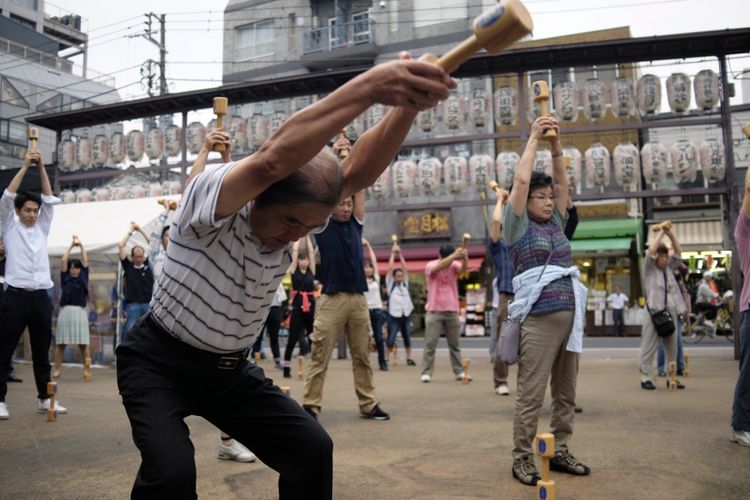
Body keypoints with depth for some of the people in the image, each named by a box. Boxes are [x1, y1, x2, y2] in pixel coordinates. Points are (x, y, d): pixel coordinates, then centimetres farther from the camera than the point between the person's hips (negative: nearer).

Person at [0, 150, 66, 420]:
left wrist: (41, 167, 2)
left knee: (42, 351, 8)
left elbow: (50, 199, 9)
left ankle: (44, 398, 14)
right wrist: (25, 166, -5)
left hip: (41, 296, 4)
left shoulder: (42, 228, 15)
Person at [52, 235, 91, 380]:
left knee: (83, 343, -2)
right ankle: (56, 370, 5)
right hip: (65, 310, -1)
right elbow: (63, 260, 4)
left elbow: (85, 261, 12)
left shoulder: (83, 278, 13)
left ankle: (87, 370, -3)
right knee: (60, 342, 0)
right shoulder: (65, 278, 9)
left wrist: (81, 246, 17)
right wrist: (71, 245, 9)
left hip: (80, 311, 1)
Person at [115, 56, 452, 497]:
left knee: (312, 449, -3)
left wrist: (406, 106, -42)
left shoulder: (298, 214, -8)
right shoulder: (211, 194, -26)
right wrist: (370, 86, -53)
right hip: (159, 362, -5)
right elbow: (273, 159, -47)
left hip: (231, 368, 5)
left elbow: (358, 173, -26)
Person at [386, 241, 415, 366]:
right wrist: (393, 252, -4)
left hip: (405, 315, 4)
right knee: (391, 340, -4)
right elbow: (390, 268, -7)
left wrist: (400, 253, 0)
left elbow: (405, 268, 2)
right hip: (394, 316, -4)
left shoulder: (405, 283, 9)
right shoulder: (390, 283, 1)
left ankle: (409, 358, 20)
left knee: (407, 339, 11)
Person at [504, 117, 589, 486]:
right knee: (531, 393, -4)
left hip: (571, 316, 7)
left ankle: (560, 452, 21)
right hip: (539, 318, -6)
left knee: (565, 392, 10)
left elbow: (562, 182, 16)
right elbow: (521, 180, -6)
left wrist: (556, 143, 11)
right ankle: (522, 458, 4)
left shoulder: (555, 223, 17)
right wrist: (534, 138, 3)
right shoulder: (518, 227, 1)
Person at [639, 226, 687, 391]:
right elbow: (650, 251, -13)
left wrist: (670, 234, 2)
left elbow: (678, 252, 12)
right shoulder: (649, 269, 1)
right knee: (649, 347, -4)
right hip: (654, 312, -6)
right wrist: (661, 233, -5)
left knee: (672, 347, 8)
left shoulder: (669, 268, 15)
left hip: (670, 313, 6)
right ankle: (646, 377, 0)